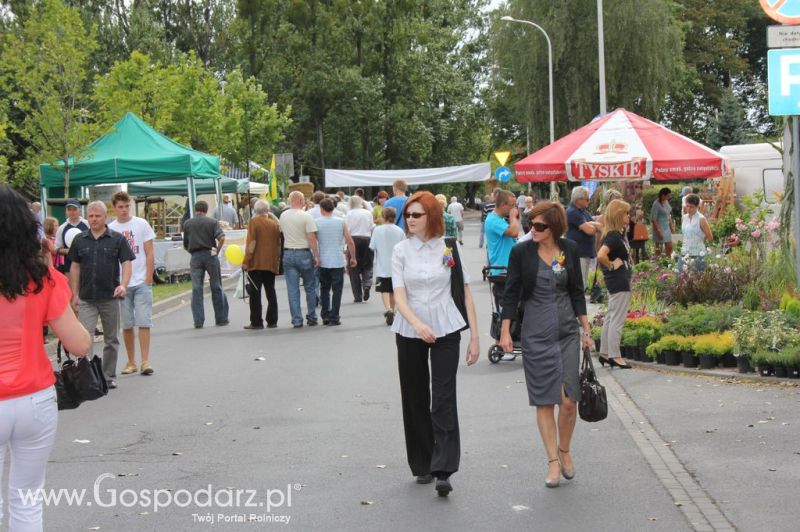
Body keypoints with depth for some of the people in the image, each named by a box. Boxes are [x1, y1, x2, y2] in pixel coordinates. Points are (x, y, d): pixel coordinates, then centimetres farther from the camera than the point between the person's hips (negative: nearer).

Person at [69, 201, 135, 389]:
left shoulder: (117, 239, 0)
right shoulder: (80, 240, 7)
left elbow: (126, 264, -4)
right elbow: (75, 267, 11)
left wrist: (123, 285, -21)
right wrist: (75, 295, 8)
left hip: (110, 298, -1)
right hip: (86, 299, 1)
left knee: (111, 339, 8)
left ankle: (109, 376, 20)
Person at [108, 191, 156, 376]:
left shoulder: (141, 224, 2)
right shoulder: (110, 229, 5)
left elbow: (150, 254, 2)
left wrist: (148, 279, -4)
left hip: (141, 282, -1)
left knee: (144, 322, -6)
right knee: (126, 325, 6)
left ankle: (145, 362, -5)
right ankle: (131, 362, 14)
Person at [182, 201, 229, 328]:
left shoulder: (187, 224, 7)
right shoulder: (213, 222, 1)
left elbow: (185, 245, 10)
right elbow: (221, 238, -15)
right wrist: (217, 250, -2)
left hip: (195, 257, 1)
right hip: (210, 255, -1)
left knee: (196, 289, 2)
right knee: (216, 288, 8)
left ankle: (198, 321, -4)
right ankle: (221, 319, 13)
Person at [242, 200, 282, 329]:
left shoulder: (254, 222, -6)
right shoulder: (274, 223, 6)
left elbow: (251, 243, -13)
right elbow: (278, 244, 8)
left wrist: (246, 261, -11)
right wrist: (277, 261, 17)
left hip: (256, 263, -4)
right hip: (271, 264, 4)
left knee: (255, 293, 0)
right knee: (271, 292, 10)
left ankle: (256, 322, -2)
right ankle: (272, 321, 10)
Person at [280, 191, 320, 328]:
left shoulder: (283, 216, 4)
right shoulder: (306, 216, -11)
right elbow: (312, 238, -15)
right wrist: (316, 256, -11)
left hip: (288, 253, 3)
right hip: (304, 253, -3)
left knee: (292, 289, 4)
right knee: (310, 288, 11)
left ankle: (297, 320, 3)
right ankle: (311, 317, 14)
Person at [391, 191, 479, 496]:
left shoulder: (449, 248, 0)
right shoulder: (401, 251, 2)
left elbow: (465, 294, 3)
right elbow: (399, 296, -7)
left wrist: (474, 336, 0)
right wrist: (417, 324, -25)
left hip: (446, 332, -2)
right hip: (410, 333, 2)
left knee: (443, 400, -10)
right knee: (415, 400, 8)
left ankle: (443, 471, -11)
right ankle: (422, 465, 21)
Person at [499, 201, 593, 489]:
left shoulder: (569, 249, 3)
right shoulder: (521, 252, -4)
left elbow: (577, 292, 10)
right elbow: (511, 293, 1)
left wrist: (586, 328, 9)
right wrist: (505, 331, -4)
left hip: (568, 331, 2)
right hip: (536, 334, -2)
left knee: (569, 399, -2)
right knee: (545, 400, -1)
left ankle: (564, 450, 21)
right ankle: (553, 461, 7)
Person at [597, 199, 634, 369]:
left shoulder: (619, 234, 10)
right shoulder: (614, 236, -20)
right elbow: (601, 255, -33)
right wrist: (612, 265, -19)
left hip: (621, 281, 10)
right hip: (619, 281, -10)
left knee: (611, 318, 15)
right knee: (617, 319, -4)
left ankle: (605, 353, 22)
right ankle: (614, 355, 2)